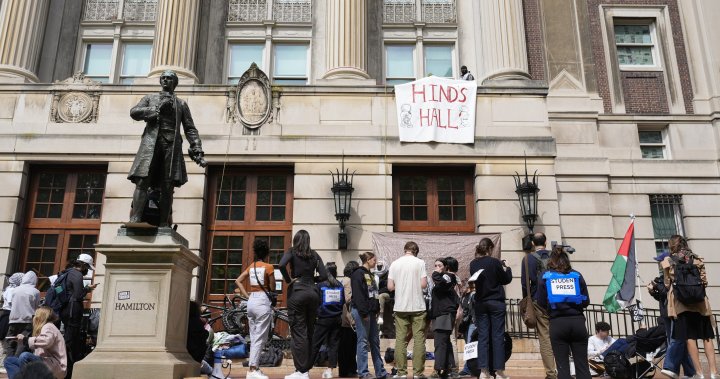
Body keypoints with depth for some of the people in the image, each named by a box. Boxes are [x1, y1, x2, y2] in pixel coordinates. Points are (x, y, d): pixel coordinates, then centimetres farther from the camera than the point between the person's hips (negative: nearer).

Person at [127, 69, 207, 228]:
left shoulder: (181, 104, 23)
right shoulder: (150, 98, 23)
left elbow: (190, 129, 15)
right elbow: (134, 112, 7)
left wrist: (198, 151, 3)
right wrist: (157, 109, -2)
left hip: (172, 145, 1)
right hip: (150, 143, 0)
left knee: (167, 187, -7)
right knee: (142, 182, -15)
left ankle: (163, 224, -8)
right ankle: (134, 221, -22)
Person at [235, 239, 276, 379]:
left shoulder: (251, 267, 10)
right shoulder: (268, 267, -8)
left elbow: (238, 281, 10)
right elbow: (272, 288, -6)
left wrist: (247, 295, 8)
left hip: (251, 301, 7)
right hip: (263, 301, -7)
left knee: (254, 337, 12)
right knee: (260, 338, -4)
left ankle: (254, 367, 15)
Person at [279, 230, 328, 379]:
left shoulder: (292, 251, 1)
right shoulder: (314, 254, 11)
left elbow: (282, 265, -18)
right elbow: (324, 276, 4)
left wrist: (288, 280, -4)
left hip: (297, 293, -4)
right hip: (313, 293, 4)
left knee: (299, 332, -3)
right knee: (310, 331, 11)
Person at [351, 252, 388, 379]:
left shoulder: (370, 274, 17)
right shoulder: (358, 274, -11)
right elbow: (358, 295, -18)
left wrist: (376, 311, 14)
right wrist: (364, 313, -20)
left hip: (371, 312, 9)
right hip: (362, 312, -9)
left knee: (375, 341, 12)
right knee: (363, 342, -5)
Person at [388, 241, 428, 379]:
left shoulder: (395, 264, 3)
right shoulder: (419, 263, -4)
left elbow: (390, 287, 0)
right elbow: (423, 284, -9)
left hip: (400, 307, 2)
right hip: (417, 306, -2)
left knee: (400, 340, 6)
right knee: (419, 339, 4)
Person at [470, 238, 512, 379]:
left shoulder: (473, 264, 2)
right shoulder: (494, 262, -12)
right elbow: (506, 279, -2)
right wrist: (506, 268, 16)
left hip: (480, 303, 4)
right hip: (496, 302, -4)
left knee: (482, 337, 5)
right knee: (498, 337, 2)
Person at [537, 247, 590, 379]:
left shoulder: (545, 277, 3)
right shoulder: (577, 275, 7)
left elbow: (541, 303, 4)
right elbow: (586, 301, 8)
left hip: (557, 323, -1)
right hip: (578, 322, 1)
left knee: (563, 366, 4)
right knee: (582, 365, 7)